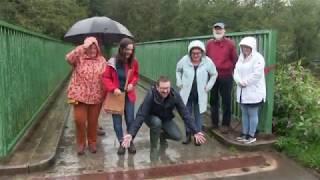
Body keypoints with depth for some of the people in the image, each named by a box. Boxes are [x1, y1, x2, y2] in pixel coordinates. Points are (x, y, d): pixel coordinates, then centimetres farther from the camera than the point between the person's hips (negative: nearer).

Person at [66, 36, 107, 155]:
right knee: (79, 120, -2)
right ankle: (81, 143, 20)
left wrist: (106, 94, 2)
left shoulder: (102, 61, 5)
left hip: (96, 97, 2)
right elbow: (69, 58, -24)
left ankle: (92, 142, 30)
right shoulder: (79, 59, -2)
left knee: (93, 121, 11)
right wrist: (83, 47, -23)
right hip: (80, 95, -1)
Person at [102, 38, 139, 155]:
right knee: (117, 121, 5)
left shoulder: (134, 62, -4)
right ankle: (121, 143, 20)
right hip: (116, 95, -1)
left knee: (130, 119, 4)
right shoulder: (112, 62, -12)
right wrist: (113, 89, -20)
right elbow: (105, 78, -7)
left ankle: (131, 142, 23)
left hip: (129, 95, 2)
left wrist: (132, 84, -8)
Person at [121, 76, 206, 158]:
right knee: (157, 122, -36)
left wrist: (195, 131, -24)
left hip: (166, 119, 3)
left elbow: (185, 113, -21)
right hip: (151, 118, -3)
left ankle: (162, 136, 20)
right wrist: (131, 133, -47)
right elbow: (141, 115, -37)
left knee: (177, 136, -15)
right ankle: (153, 148, -11)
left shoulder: (175, 95, -25)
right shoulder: (151, 95, -34)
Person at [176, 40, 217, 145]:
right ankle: (188, 135, 24)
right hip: (186, 94, 1)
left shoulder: (208, 62, -11)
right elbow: (178, 71, 11)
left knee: (198, 116, 7)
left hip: (200, 95, -1)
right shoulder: (184, 60, -9)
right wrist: (179, 83, 4)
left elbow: (214, 74, 4)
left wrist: (208, 86, -2)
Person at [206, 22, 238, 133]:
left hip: (226, 77, -3)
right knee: (213, 100, 11)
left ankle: (226, 124, 13)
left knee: (226, 101, 3)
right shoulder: (209, 44, 6)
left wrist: (232, 71, 1)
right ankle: (214, 123, 23)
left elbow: (235, 59, 2)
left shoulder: (230, 43, -2)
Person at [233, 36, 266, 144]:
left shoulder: (258, 58, -11)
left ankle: (252, 135, 12)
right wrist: (239, 81, -11)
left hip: (254, 92, -7)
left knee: (252, 114, 1)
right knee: (244, 113, 15)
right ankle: (245, 133, 26)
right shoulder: (241, 57, 14)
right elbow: (236, 71, 7)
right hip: (242, 92, 8)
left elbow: (256, 74, -20)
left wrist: (245, 82, -15)